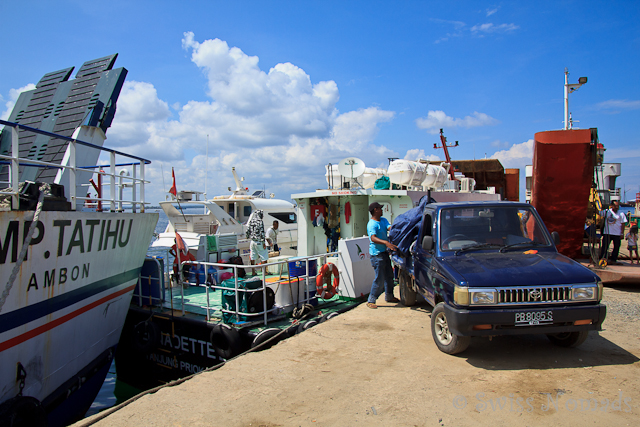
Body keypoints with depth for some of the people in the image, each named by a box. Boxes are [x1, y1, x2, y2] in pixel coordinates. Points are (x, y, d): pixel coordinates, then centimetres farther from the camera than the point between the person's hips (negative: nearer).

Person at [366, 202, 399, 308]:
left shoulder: (383, 220, 12)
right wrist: (386, 242, -44)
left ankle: (389, 297, 34)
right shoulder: (372, 224, -16)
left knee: (389, 276, 18)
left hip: (385, 252, 9)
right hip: (377, 254, -9)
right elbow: (373, 238, -30)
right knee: (380, 279, -7)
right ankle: (370, 301, 3)